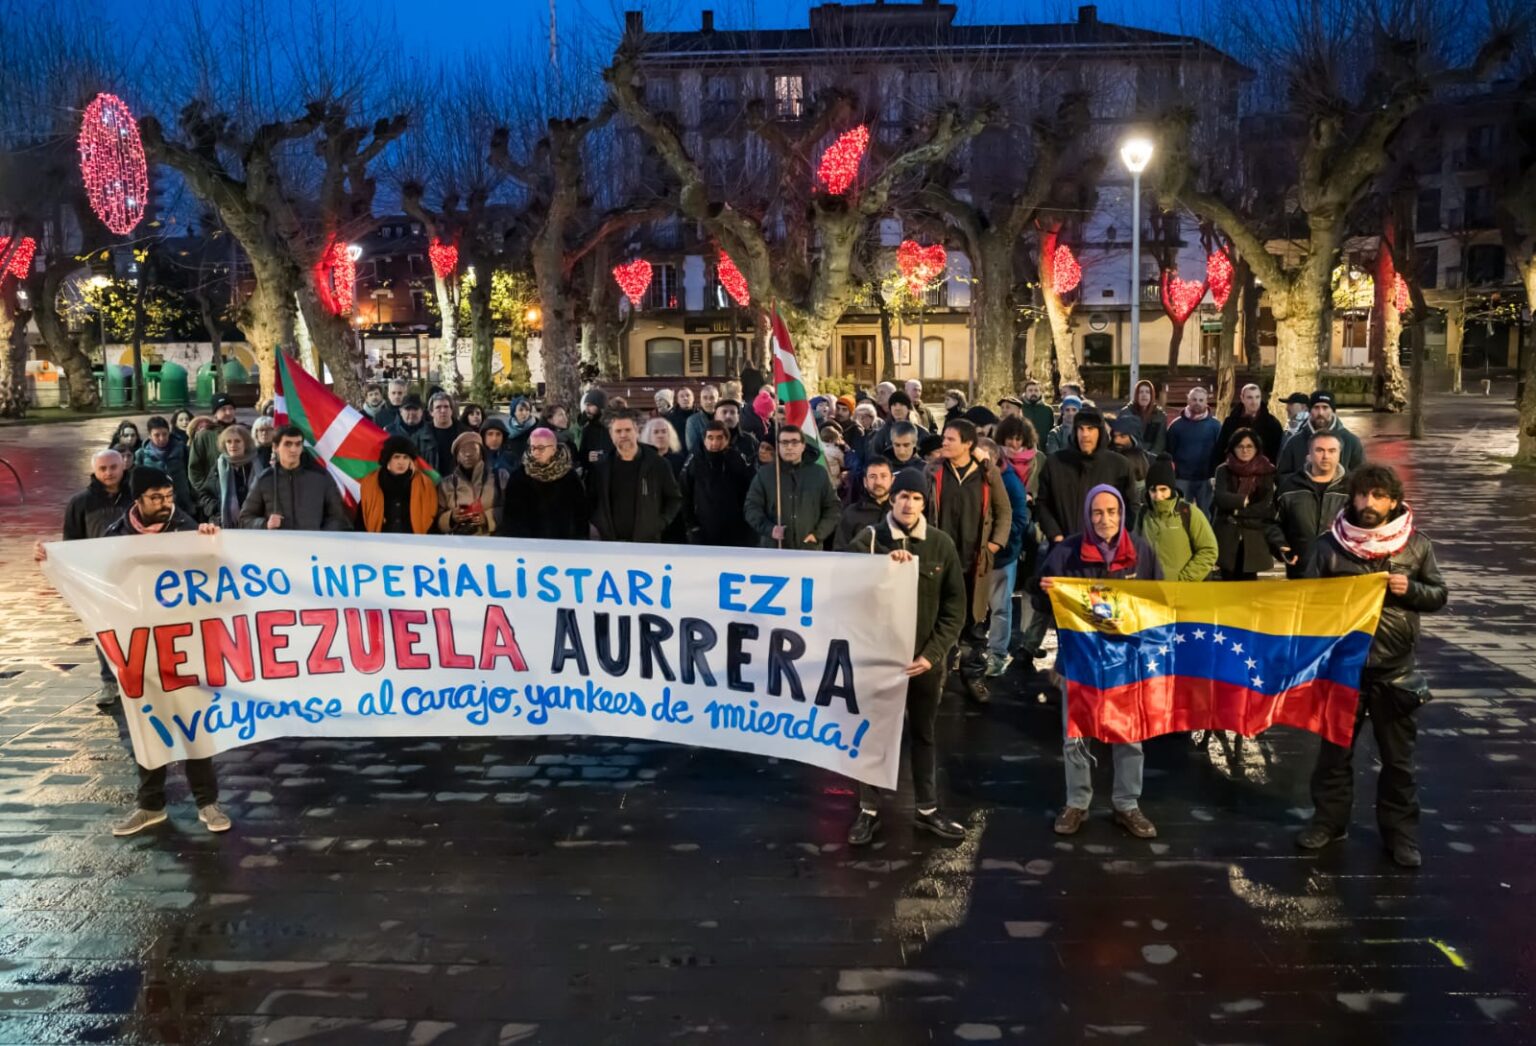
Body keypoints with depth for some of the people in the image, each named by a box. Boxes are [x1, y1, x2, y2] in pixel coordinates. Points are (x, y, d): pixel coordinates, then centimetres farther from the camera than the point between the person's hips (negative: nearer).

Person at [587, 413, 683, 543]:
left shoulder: (657, 465, -1)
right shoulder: (600, 467, 4)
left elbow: (674, 498, 7)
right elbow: (590, 500, 15)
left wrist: (660, 524, -3)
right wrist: (599, 525, 1)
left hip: (646, 541, -2)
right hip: (609, 543, 2)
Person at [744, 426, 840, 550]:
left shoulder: (819, 473, 8)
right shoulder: (765, 473, 5)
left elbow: (832, 507, 11)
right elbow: (752, 507, 4)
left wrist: (818, 534, -2)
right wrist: (769, 528, -13)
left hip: (810, 550, 1)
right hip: (774, 549, -1)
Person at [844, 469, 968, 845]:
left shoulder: (941, 544, -2)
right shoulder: (869, 539, -6)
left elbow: (954, 606, -1)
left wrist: (933, 653, -9)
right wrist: (883, 562, -36)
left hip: (924, 658, 2)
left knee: (923, 734, 15)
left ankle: (927, 810, 29)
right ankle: (869, 812, 22)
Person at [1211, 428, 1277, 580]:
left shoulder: (1267, 472, 2)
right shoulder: (1223, 470, 4)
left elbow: (1267, 507, -7)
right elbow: (1219, 498, -11)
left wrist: (1237, 511, -10)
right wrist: (1245, 500, -12)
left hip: (1253, 540, 0)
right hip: (1227, 538, 0)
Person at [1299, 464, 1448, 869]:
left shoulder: (1417, 544, -2)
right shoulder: (1330, 545, -5)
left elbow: (1439, 595, 5)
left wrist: (1410, 589, -14)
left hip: (1397, 670, 0)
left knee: (1398, 758, 11)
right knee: (1335, 750, 12)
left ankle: (1400, 833, 24)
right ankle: (1329, 820, 27)